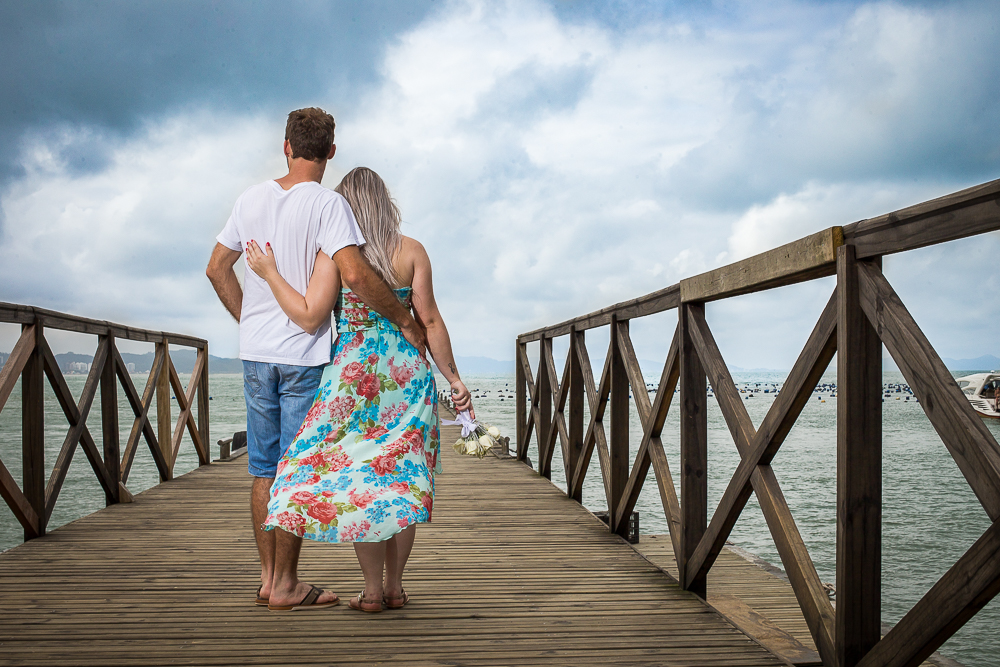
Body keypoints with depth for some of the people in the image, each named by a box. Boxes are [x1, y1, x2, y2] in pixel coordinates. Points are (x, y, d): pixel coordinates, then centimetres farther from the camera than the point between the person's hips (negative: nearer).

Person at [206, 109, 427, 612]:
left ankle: (268, 578, 20)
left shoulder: (252, 198, 7)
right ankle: (286, 585, 7)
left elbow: (217, 269, 13)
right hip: (304, 356, -5)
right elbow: (355, 274, -24)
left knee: (264, 469, 12)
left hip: (255, 353, 6)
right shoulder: (327, 204, -11)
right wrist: (404, 320, -14)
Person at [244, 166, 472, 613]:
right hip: (408, 370, 3)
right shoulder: (412, 251, 0)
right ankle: (395, 587, 16)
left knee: (359, 478, 5)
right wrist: (453, 377, 3)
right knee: (403, 477, 10)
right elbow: (430, 321, -3)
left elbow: (308, 316, -10)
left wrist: (270, 273, 1)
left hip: (356, 372, -2)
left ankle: (373, 590, 7)